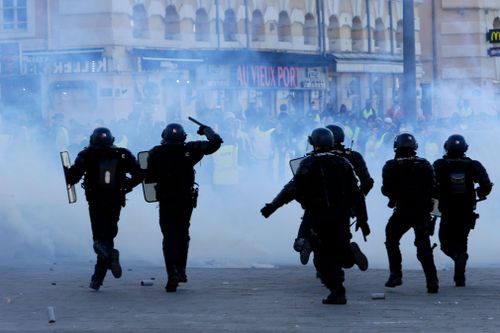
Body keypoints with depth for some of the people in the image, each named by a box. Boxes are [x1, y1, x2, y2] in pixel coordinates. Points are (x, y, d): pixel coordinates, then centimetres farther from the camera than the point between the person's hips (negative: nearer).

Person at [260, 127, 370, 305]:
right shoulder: (343, 163, 10)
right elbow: (356, 193, 9)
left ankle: (337, 291, -8)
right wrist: (362, 219, 14)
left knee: (323, 257, 4)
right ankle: (349, 252, -16)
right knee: (337, 252, 17)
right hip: (342, 216, 4)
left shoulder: (309, 163, -4)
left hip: (317, 217, -4)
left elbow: (294, 188, -13)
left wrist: (273, 206, -12)